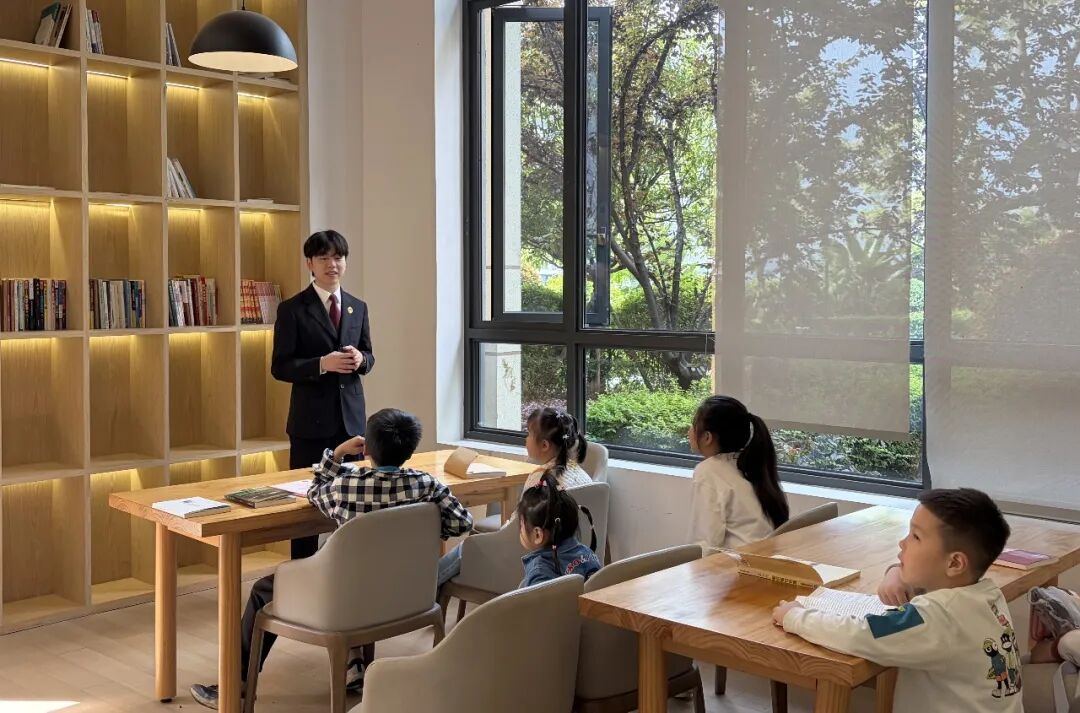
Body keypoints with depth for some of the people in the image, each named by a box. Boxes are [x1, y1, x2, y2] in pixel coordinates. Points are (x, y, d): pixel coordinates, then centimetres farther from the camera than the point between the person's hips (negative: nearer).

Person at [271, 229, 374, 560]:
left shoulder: (358, 307, 10)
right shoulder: (292, 309, -4)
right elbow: (280, 367, -8)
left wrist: (360, 358, -8)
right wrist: (323, 363, -22)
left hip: (351, 416, 4)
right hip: (311, 418, -4)